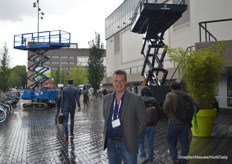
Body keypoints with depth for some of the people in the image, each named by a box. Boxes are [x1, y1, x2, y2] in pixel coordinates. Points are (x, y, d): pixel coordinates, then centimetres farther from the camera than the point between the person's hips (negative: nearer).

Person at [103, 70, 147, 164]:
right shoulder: (107, 99, 7)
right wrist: (106, 134, 9)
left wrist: (133, 137, -4)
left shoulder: (136, 99, -8)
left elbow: (142, 121, -5)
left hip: (128, 145, -4)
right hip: (111, 144, 4)